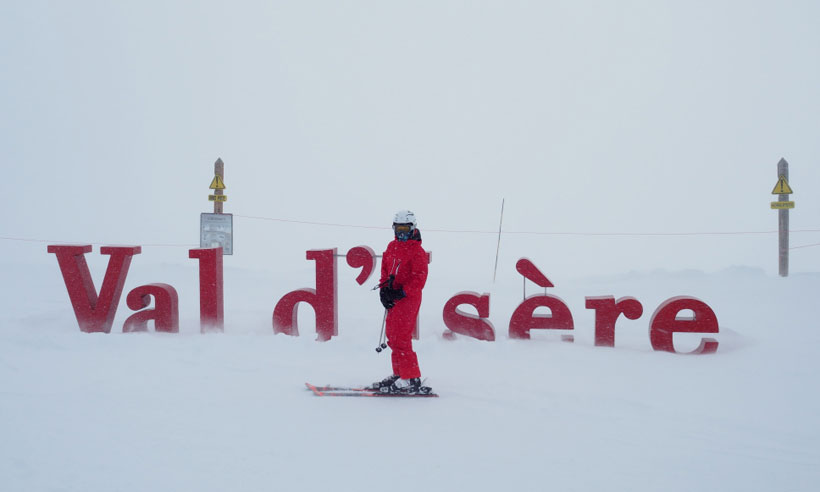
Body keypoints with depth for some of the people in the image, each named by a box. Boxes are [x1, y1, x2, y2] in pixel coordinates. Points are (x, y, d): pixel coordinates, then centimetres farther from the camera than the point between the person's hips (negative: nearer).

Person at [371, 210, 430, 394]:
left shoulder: (417, 251, -10)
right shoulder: (392, 247, 14)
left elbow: (420, 278, -14)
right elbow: (386, 269, 20)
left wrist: (402, 292, -20)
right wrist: (384, 289, 4)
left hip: (409, 298, -8)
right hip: (393, 299, 8)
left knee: (401, 337, -14)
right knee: (393, 336, 12)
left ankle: (411, 380, -12)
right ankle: (399, 373, 22)